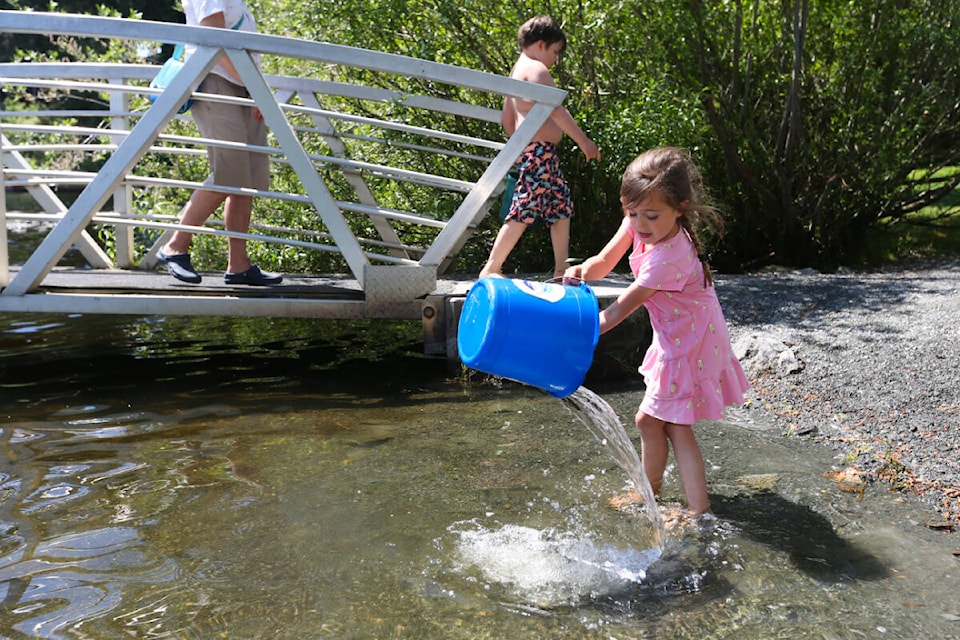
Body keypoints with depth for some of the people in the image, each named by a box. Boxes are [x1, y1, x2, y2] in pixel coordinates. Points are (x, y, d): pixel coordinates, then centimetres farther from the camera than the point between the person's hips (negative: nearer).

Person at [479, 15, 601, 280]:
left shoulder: (517, 70, 21)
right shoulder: (536, 68, -9)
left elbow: (506, 118, 24)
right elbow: (555, 110, -20)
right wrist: (584, 141, -19)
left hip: (528, 150, 11)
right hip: (540, 151, -11)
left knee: (562, 206, 13)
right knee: (523, 212, -10)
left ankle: (561, 269, 16)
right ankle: (491, 269, -6)